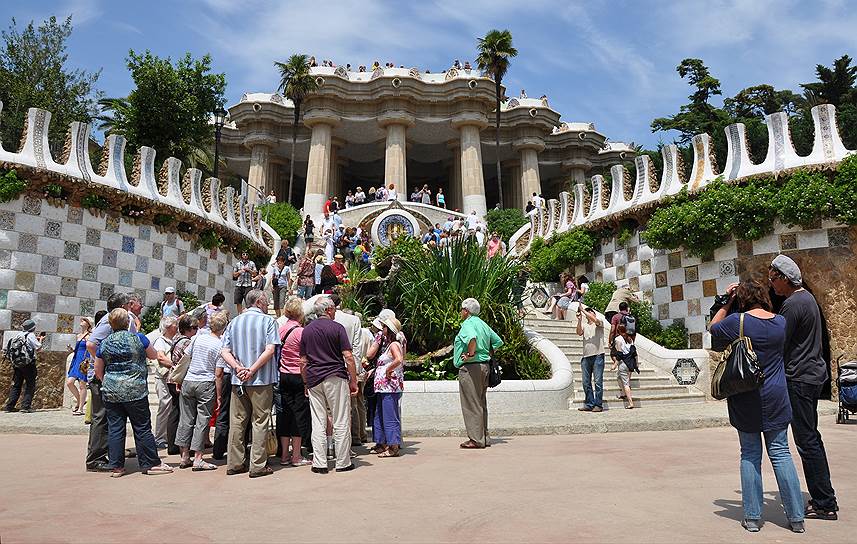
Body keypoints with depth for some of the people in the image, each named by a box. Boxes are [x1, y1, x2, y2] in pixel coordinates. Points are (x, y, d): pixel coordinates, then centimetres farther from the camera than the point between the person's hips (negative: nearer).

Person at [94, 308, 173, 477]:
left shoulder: (104, 343, 4)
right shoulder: (138, 338, -6)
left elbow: (98, 370, 10)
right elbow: (153, 355, 8)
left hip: (111, 392, 3)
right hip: (135, 391, -3)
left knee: (115, 429, 9)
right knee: (142, 428, 3)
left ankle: (116, 466, 13)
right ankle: (151, 464, 10)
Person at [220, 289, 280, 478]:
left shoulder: (234, 322, 12)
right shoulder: (268, 320, -3)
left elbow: (224, 351, 3)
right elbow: (270, 349, -15)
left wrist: (238, 368, -7)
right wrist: (252, 370, -13)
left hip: (237, 380, 5)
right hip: (262, 379, -5)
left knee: (236, 422, 11)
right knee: (260, 422, 2)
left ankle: (235, 464, 17)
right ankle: (258, 465, 4)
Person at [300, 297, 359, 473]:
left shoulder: (306, 330, 10)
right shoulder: (337, 328, -4)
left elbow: (303, 361, 11)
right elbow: (348, 357, -9)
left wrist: (306, 383, 19)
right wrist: (353, 381, -2)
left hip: (313, 379, 5)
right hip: (335, 378, -5)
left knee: (318, 423, 7)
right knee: (341, 422, 3)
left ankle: (319, 463, 8)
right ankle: (343, 462, 8)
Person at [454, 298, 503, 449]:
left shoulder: (468, 324, -11)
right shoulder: (483, 324, 16)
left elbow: (472, 337, -33)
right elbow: (498, 341, 21)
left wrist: (470, 354, -23)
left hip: (470, 367, -9)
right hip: (484, 366, 9)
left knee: (471, 405, -4)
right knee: (481, 404, 14)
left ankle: (476, 439, -1)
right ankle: (483, 438, 20)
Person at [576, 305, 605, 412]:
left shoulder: (599, 322, 6)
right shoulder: (584, 325, 16)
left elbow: (595, 320, -17)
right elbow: (579, 333, -3)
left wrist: (582, 309, -14)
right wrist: (579, 319, -11)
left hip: (598, 355, -4)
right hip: (586, 356, 4)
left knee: (598, 381, -4)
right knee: (586, 382, 5)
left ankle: (598, 405, 1)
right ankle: (589, 404, 11)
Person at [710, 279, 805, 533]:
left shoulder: (737, 321, -11)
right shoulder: (781, 322, 1)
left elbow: (713, 328, 8)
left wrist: (727, 303, 10)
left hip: (745, 400, -2)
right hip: (775, 398, 3)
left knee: (750, 455, 7)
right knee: (780, 452, 10)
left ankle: (753, 517, 12)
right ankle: (796, 517, 15)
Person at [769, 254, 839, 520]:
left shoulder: (792, 305, -17)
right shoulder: (807, 297, 14)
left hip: (799, 378, -10)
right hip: (814, 373, 10)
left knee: (807, 440, -4)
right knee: (811, 438, 15)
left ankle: (824, 504, 2)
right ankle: (822, 499, 23)